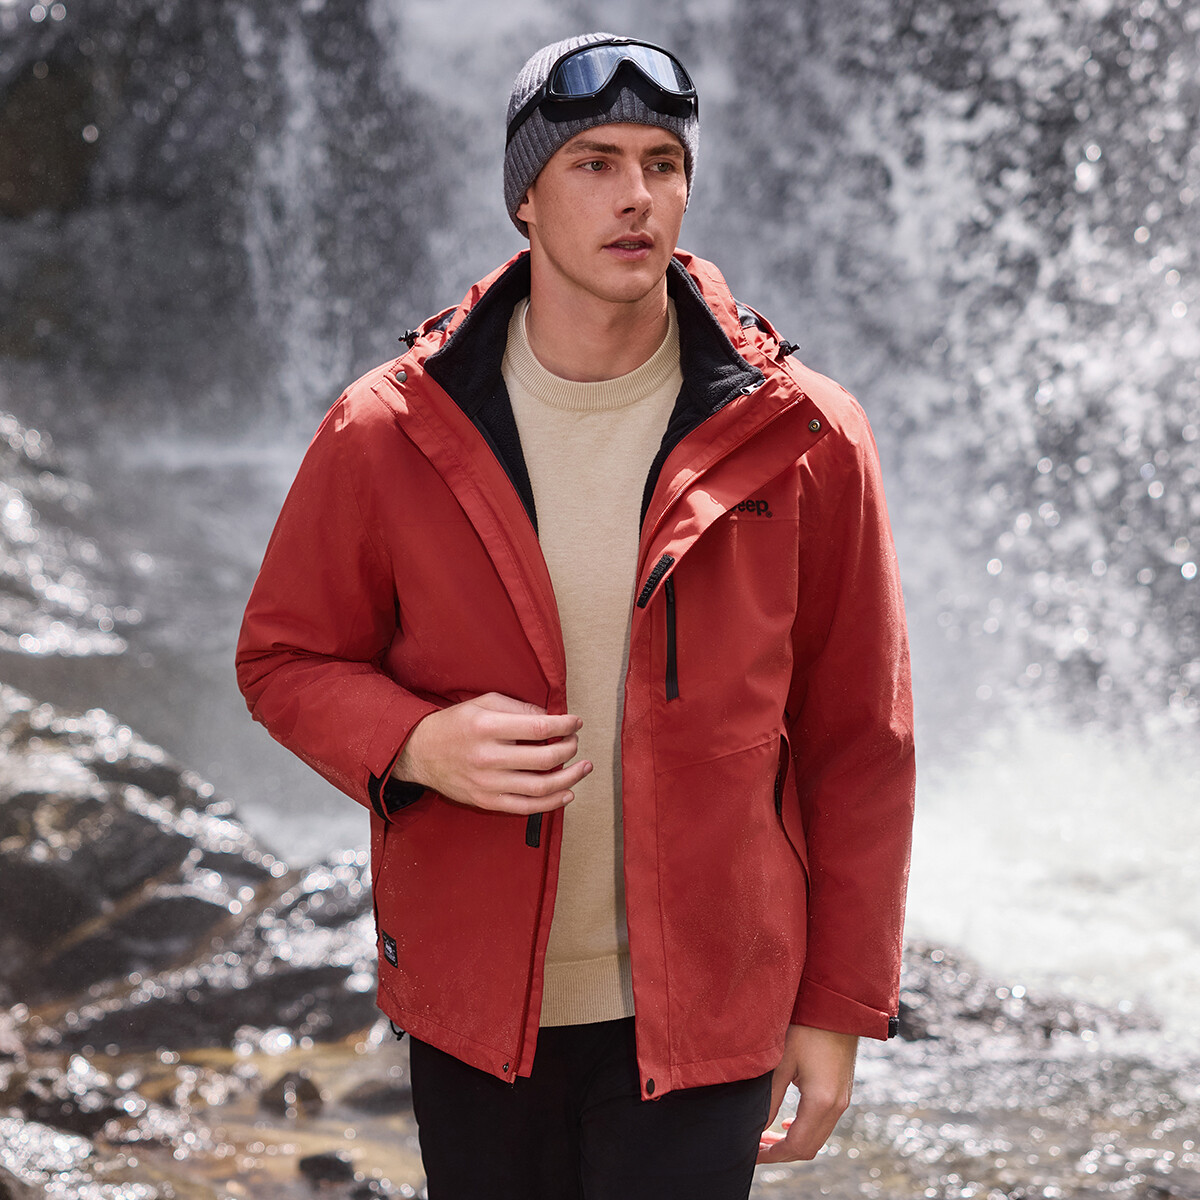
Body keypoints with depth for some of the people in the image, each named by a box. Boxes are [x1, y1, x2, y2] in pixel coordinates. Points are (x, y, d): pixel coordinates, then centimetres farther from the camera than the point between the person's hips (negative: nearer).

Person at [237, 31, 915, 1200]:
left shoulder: (798, 440, -7)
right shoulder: (387, 435, -5)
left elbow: (855, 742, -1)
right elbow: (285, 658, 5)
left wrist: (839, 1006, 1)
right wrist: (415, 744, -17)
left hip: (697, 1010, -1)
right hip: (474, 1007, 2)